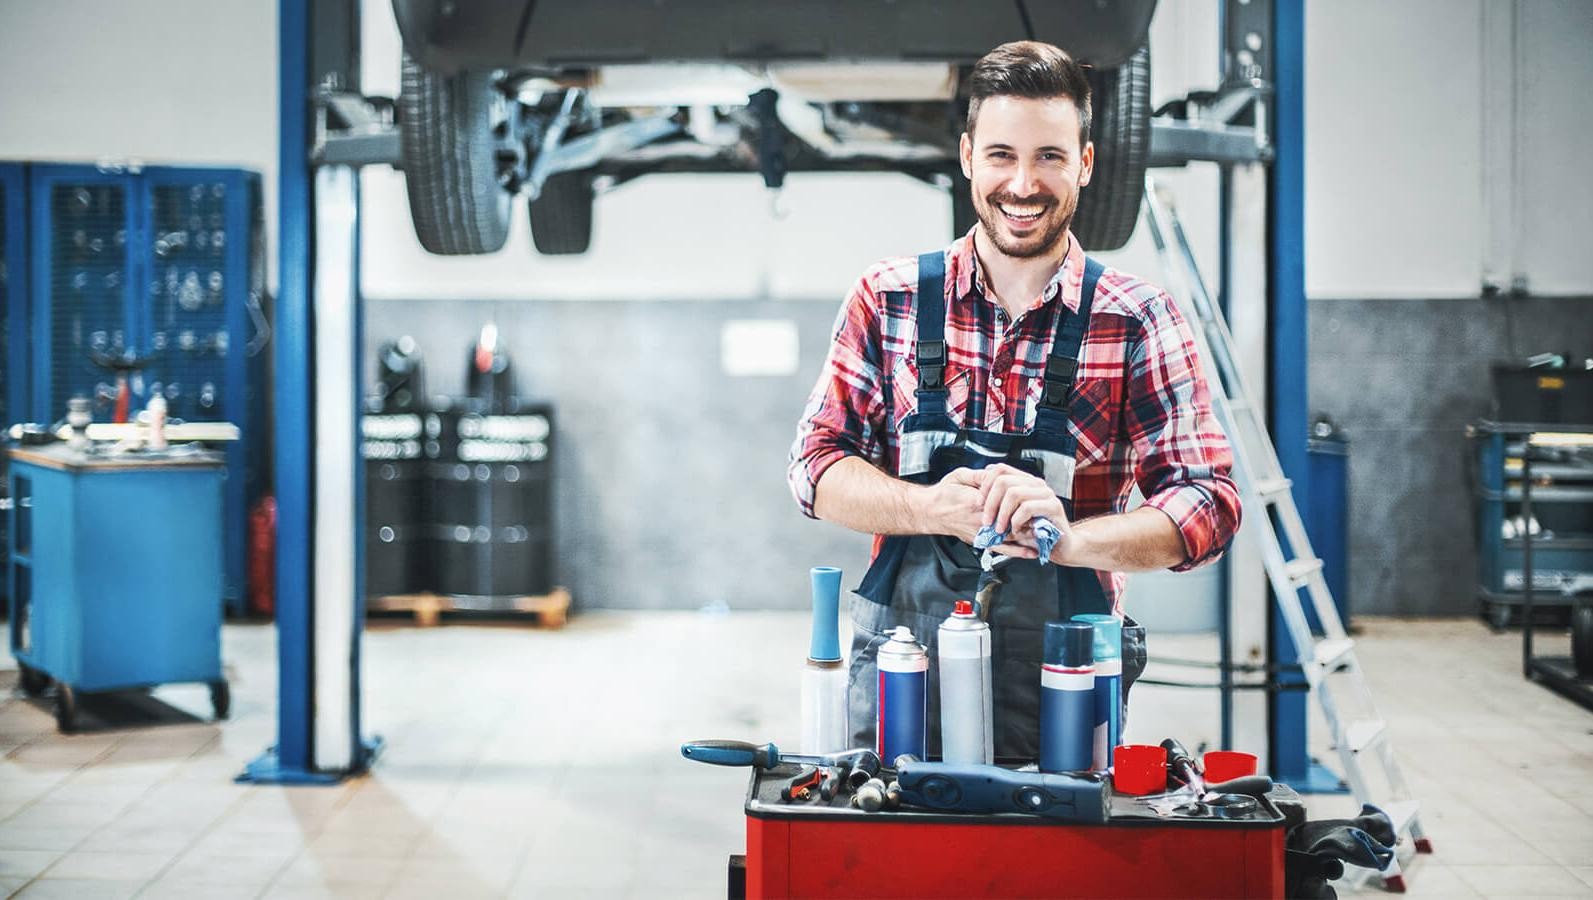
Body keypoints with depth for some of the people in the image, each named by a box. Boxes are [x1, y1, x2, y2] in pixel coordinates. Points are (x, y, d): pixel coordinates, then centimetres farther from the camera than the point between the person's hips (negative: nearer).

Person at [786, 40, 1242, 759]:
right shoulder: (888, 300, 5)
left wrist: (1071, 538, -24)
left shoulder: (1139, 321, 0)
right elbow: (817, 463, 3)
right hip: (902, 671, 1)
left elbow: (1208, 505, -5)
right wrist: (935, 509, -16)